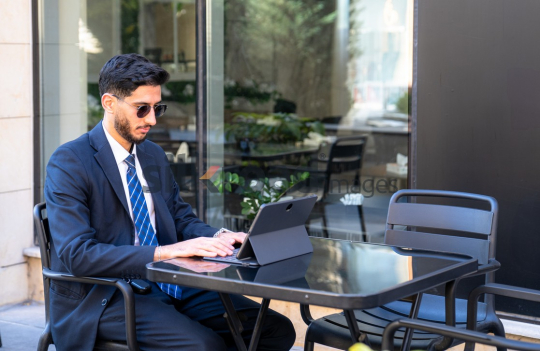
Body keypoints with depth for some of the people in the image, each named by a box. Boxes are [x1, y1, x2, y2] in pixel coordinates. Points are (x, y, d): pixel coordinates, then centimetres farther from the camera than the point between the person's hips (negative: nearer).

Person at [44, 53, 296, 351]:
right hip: (102, 301, -7)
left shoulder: (154, 156, 15)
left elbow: (181, 218, 21)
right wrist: (165, 251, -28)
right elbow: (77, 254, -20)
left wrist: (218, 237, -4)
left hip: (165, 285, 7)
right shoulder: (69, 162, -10)